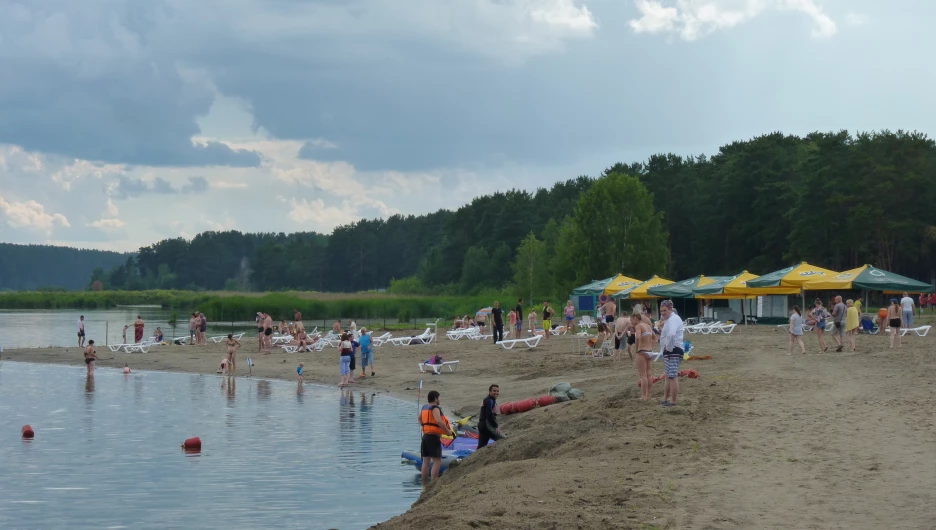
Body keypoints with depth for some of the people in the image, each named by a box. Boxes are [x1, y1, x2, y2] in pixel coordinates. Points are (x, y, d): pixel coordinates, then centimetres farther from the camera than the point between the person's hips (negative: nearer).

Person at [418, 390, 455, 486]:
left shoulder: (424, 408, 14)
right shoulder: (435, 408, -13)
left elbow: (419, 418, 34)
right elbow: (439, 421, -28)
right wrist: (448, 432, -18)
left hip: (425, 436, 9)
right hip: (433, 437, -9)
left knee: (426, 461, 11)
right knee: (437, 461, -8)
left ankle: (425, 485, 15)